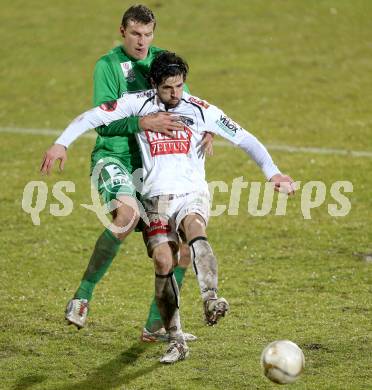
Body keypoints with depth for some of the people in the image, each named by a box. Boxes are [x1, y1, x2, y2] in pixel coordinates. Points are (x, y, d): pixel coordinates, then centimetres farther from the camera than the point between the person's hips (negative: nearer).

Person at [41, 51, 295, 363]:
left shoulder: (201, 111, 1)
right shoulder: (138, 104, 2)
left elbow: (244, 139, 4)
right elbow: (93, 117, 4)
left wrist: (272, 172, -4)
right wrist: (61, 144, -5)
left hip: (192, 194, -1)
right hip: (156, 199, 1)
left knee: (195, 231, -35)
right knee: (163, 262, -17)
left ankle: (211, 300, -53)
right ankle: (176, 341, -8)